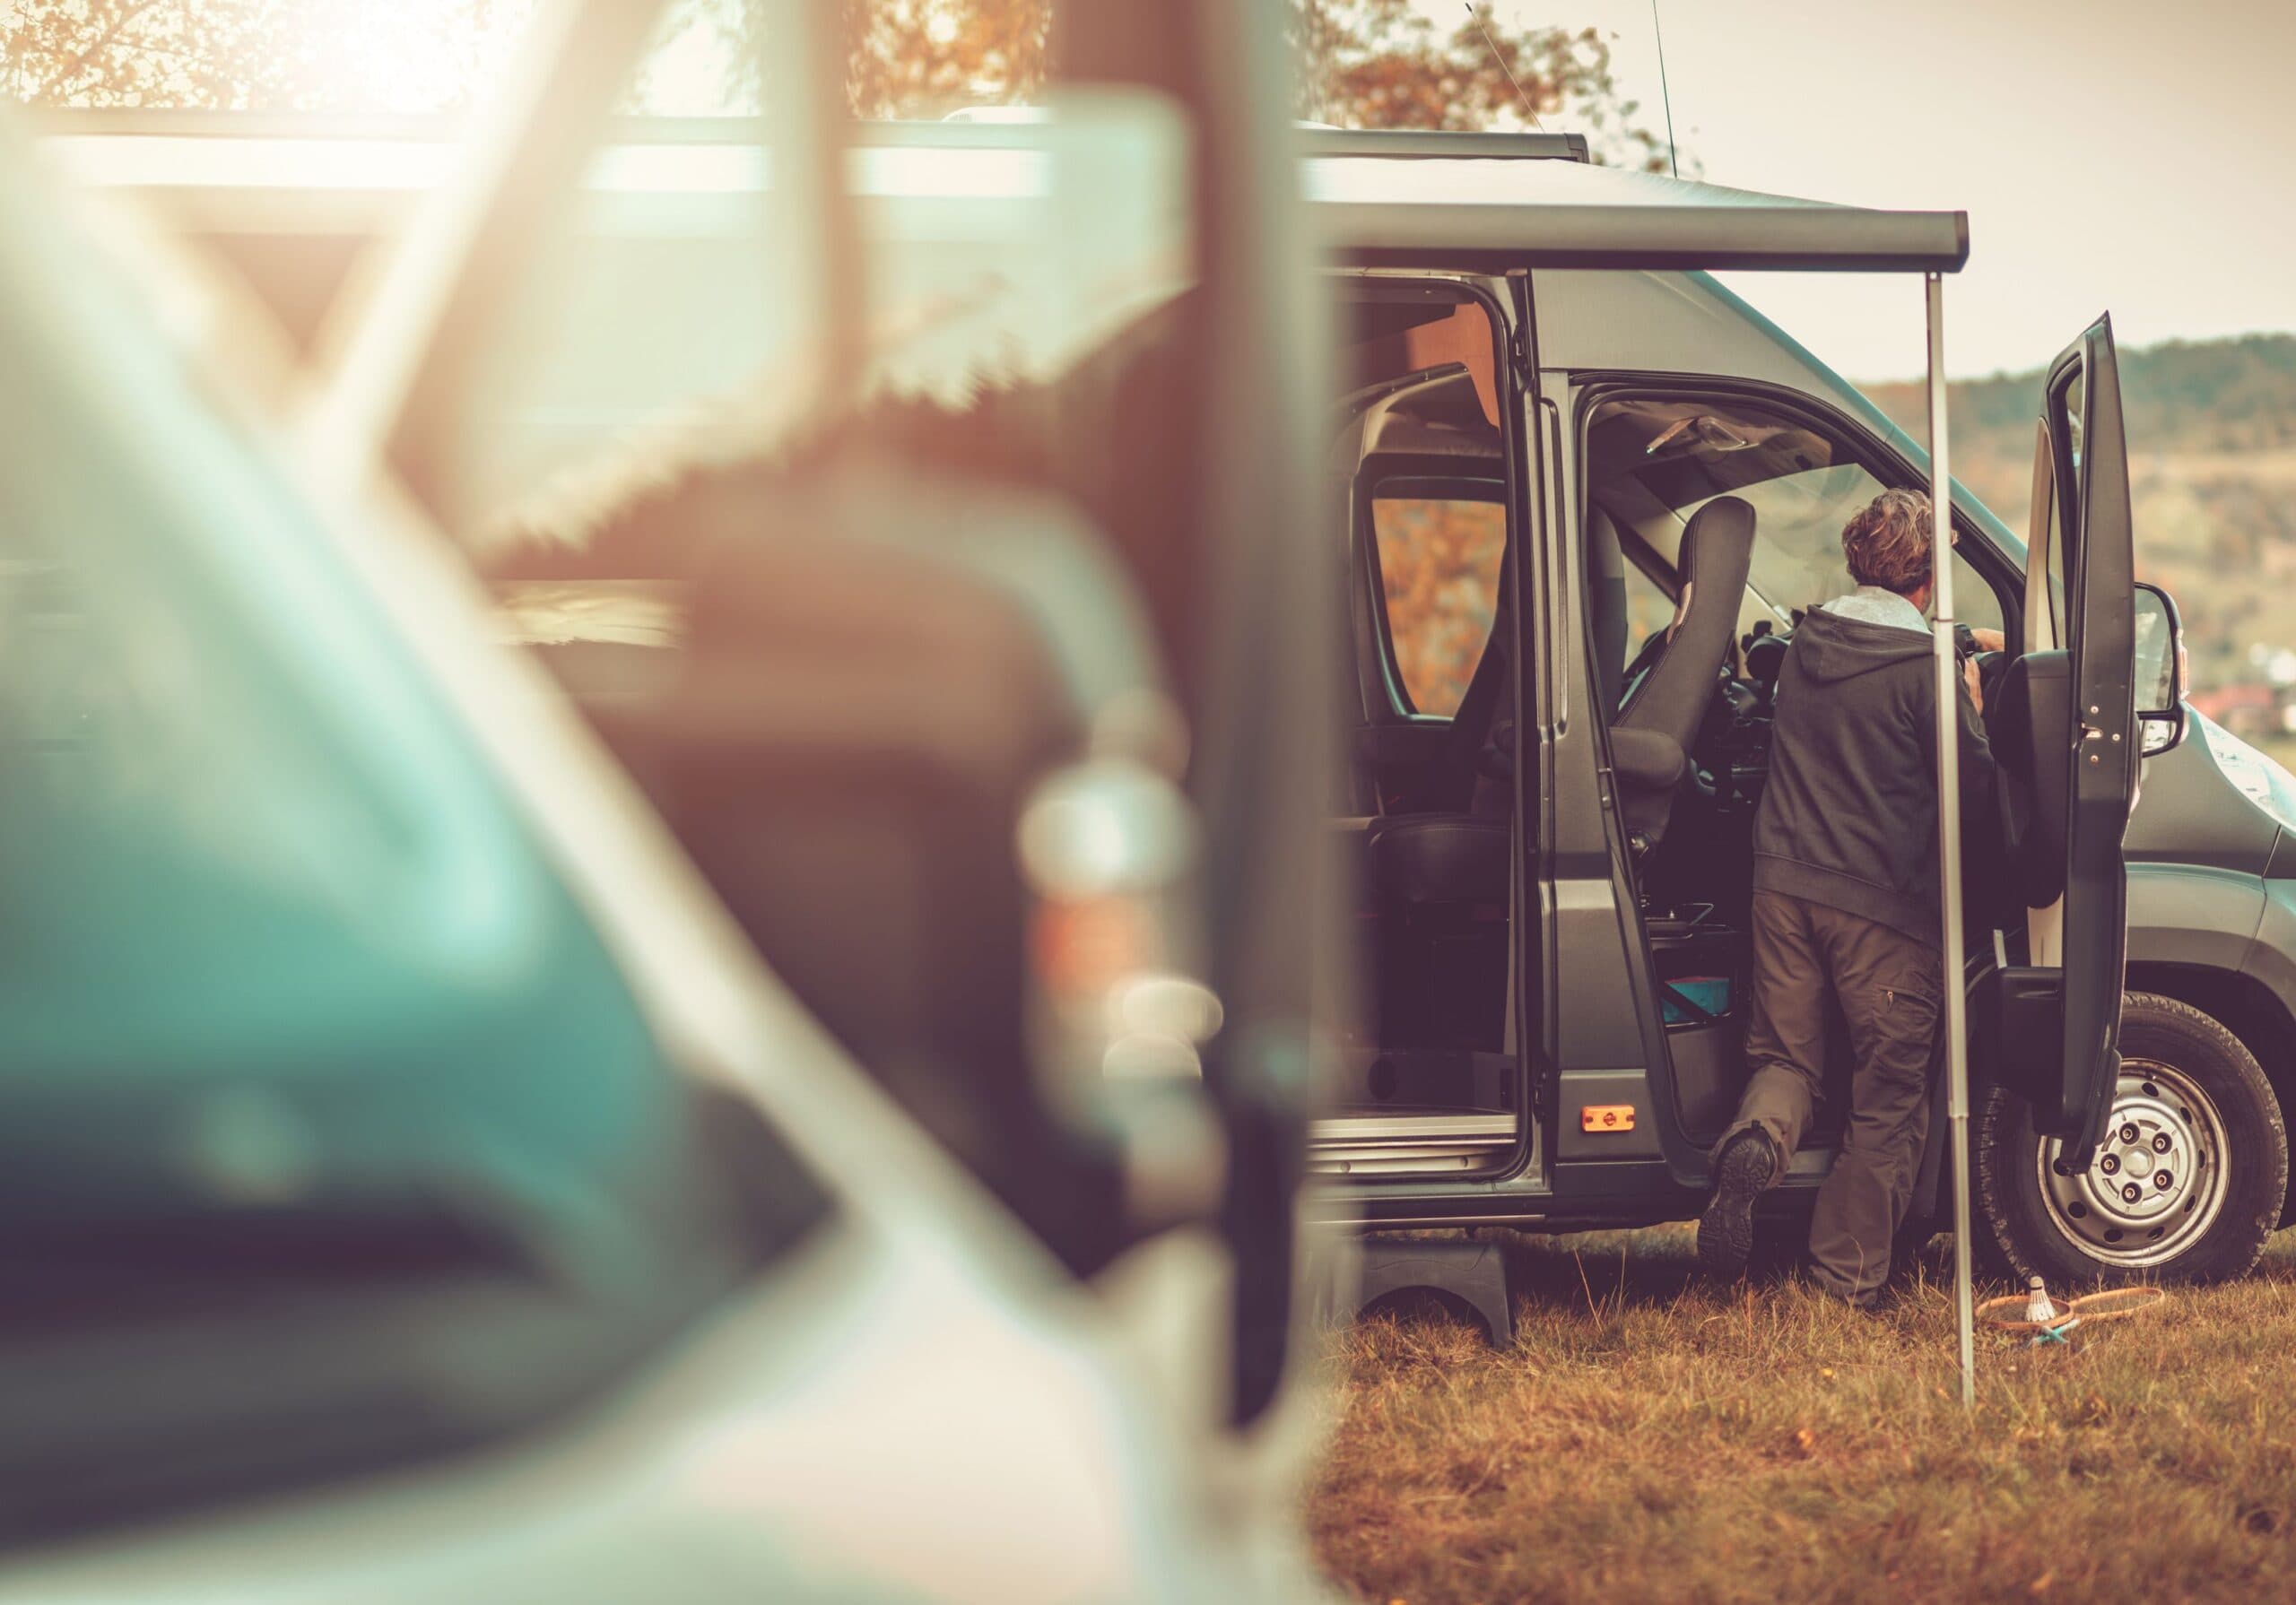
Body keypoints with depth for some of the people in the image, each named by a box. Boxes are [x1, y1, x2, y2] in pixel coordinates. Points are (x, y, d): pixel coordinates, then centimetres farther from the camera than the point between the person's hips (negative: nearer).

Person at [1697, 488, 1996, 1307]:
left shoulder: (1806, 642, 8)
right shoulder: (1926, 665, -11)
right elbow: (1975, 797, -7)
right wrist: (1972, 712, 11)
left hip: (1787, 884, 5)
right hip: (1885, 903, -5)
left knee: (1788, 1054, 16)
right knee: (1887, 1100, 6)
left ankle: (1754, 1142, -18)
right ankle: (1847, 1284, 6)